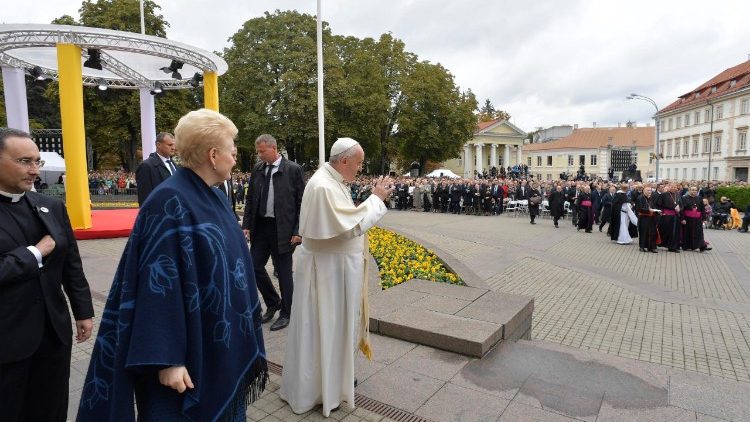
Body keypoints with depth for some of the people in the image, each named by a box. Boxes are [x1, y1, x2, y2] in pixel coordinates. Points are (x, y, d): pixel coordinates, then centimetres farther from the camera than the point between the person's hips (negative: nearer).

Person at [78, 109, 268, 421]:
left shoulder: (214, 197, 5)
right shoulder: (169, 201, -22)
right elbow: (158, 286, -23)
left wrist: (240, 332, 18)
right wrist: (168, 359, -22)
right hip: (190, 351, -8)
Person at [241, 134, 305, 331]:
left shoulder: (293, 169, -8)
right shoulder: (257, 169, 7)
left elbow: (301, 202, -8)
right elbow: (250, 200, 12)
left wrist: (298, 231, -12)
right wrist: (246, 225, 5)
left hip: (283, 229, -5)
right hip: (260, 227, 5)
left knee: (284, 272, 5)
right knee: (255, 266, 7)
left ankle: (285, 313, 23)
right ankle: (272, 303, 30)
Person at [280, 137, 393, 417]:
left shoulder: (333, 181, 7)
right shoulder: (323, 186, -25)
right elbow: (350, 224, -26)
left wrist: (375, 198, 3)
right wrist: (376, 198, -16)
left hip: (336, 265, 10)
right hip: (327, 269, -10)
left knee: (336, 322, 21)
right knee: (324, 326, 5)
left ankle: (334, 373, 40)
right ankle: (319, 388, 24)